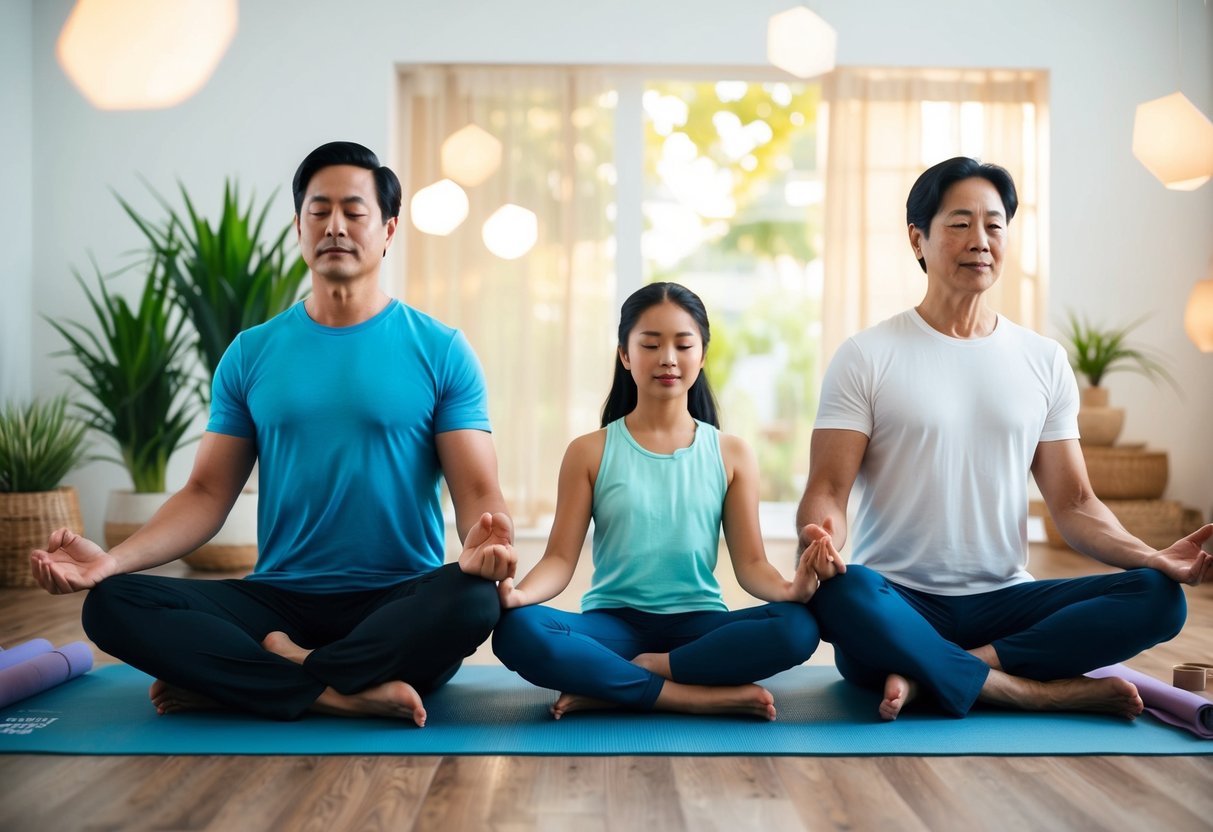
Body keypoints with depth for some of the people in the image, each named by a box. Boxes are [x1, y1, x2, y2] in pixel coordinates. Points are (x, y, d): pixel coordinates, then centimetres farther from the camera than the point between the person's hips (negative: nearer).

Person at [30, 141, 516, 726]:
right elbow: (208, 492, 7)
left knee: (474, 599, -35)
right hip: (278, 601, 2)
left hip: (399, 608, -2)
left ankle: (260, 679, -20)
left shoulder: (440, 350, 2)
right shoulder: (252, 354, 10)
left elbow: (479, 490, -4)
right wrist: (111, 559, -10)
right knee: (111, 603, -20)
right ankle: (342, 695, -25)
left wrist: (483, 541, -29)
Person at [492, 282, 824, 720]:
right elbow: (560, 558, -1)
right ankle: (698, 697, -27)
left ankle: (609, 689, -21)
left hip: (697, 625, 1)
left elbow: (750, 562, 4)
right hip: (614, 622, -1)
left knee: (797, 625, -30)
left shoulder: (731, 454, 8)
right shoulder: (590, 452, 6)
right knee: (516, 631, -32)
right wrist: (520, 592, -24)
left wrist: (787, 587, -20)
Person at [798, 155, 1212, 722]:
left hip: (1004, 604, 4)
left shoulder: (1044, 362, 12)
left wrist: (1151, 556, -10)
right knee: (837, 592, -37)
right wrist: (821, 540, -31)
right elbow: (827, 490, -7)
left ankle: (928, 673, -22)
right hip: (898, 603, -3)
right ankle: (1046, 692, -23)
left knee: (1157, 596, -19)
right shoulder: (867, 358, 0)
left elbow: (1072, 503, 9)